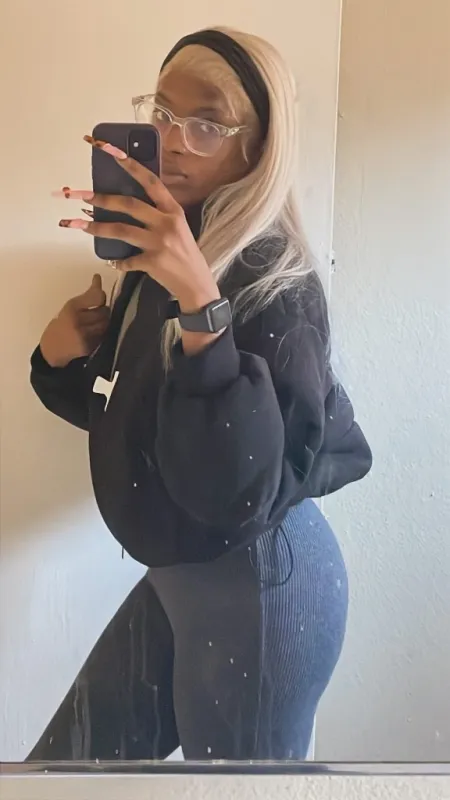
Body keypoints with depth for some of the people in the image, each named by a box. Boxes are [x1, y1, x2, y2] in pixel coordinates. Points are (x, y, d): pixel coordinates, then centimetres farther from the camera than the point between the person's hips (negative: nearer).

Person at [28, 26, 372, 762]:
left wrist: (201, 305, -39)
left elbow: (244, 493, -33)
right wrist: (61, 357, -6)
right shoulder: (161, 255, 3)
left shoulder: (274, 284, -23)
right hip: (179, 576, 8)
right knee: (66, 764, 19)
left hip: (259, 588, -8)